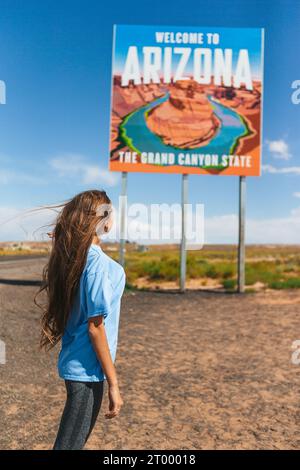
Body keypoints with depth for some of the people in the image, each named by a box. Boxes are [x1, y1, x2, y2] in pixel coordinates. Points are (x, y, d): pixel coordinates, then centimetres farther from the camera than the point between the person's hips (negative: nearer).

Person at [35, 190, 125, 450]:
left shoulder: (72, 256, 3)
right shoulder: (98, 261, -22)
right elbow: (95, 327, -21)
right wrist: (113, 383, -15)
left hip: (74, 363, 8)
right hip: (87, 369, -8)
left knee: (76, 438, 25)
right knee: (71, 442, 7)